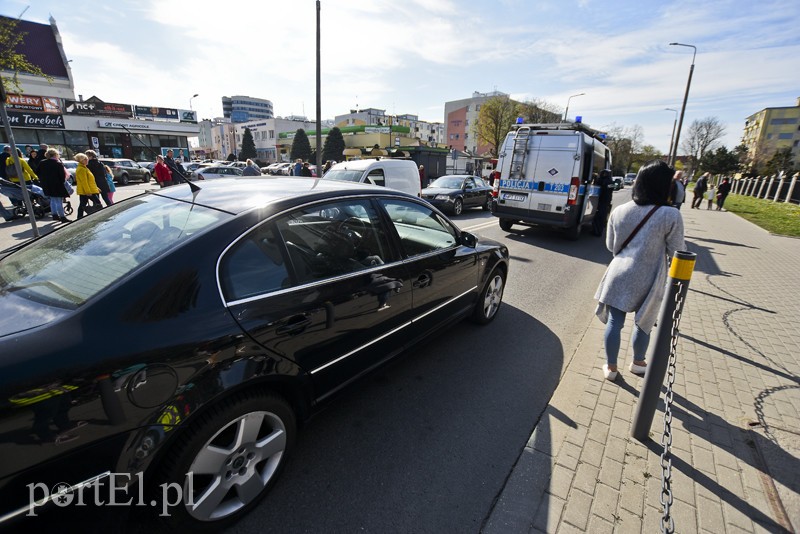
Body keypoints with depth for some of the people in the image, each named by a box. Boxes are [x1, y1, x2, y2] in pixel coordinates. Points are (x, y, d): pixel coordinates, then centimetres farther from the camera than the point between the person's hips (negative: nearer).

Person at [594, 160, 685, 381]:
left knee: (614, 322, 11)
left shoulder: (619, 211, -2)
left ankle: (610, 367, 23)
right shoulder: (670, 216, -14)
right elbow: (677, 251, -5)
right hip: (647, 280, -2)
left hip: (619, 275, 2)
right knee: (643, 324, 19)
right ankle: (637, 363, 40)